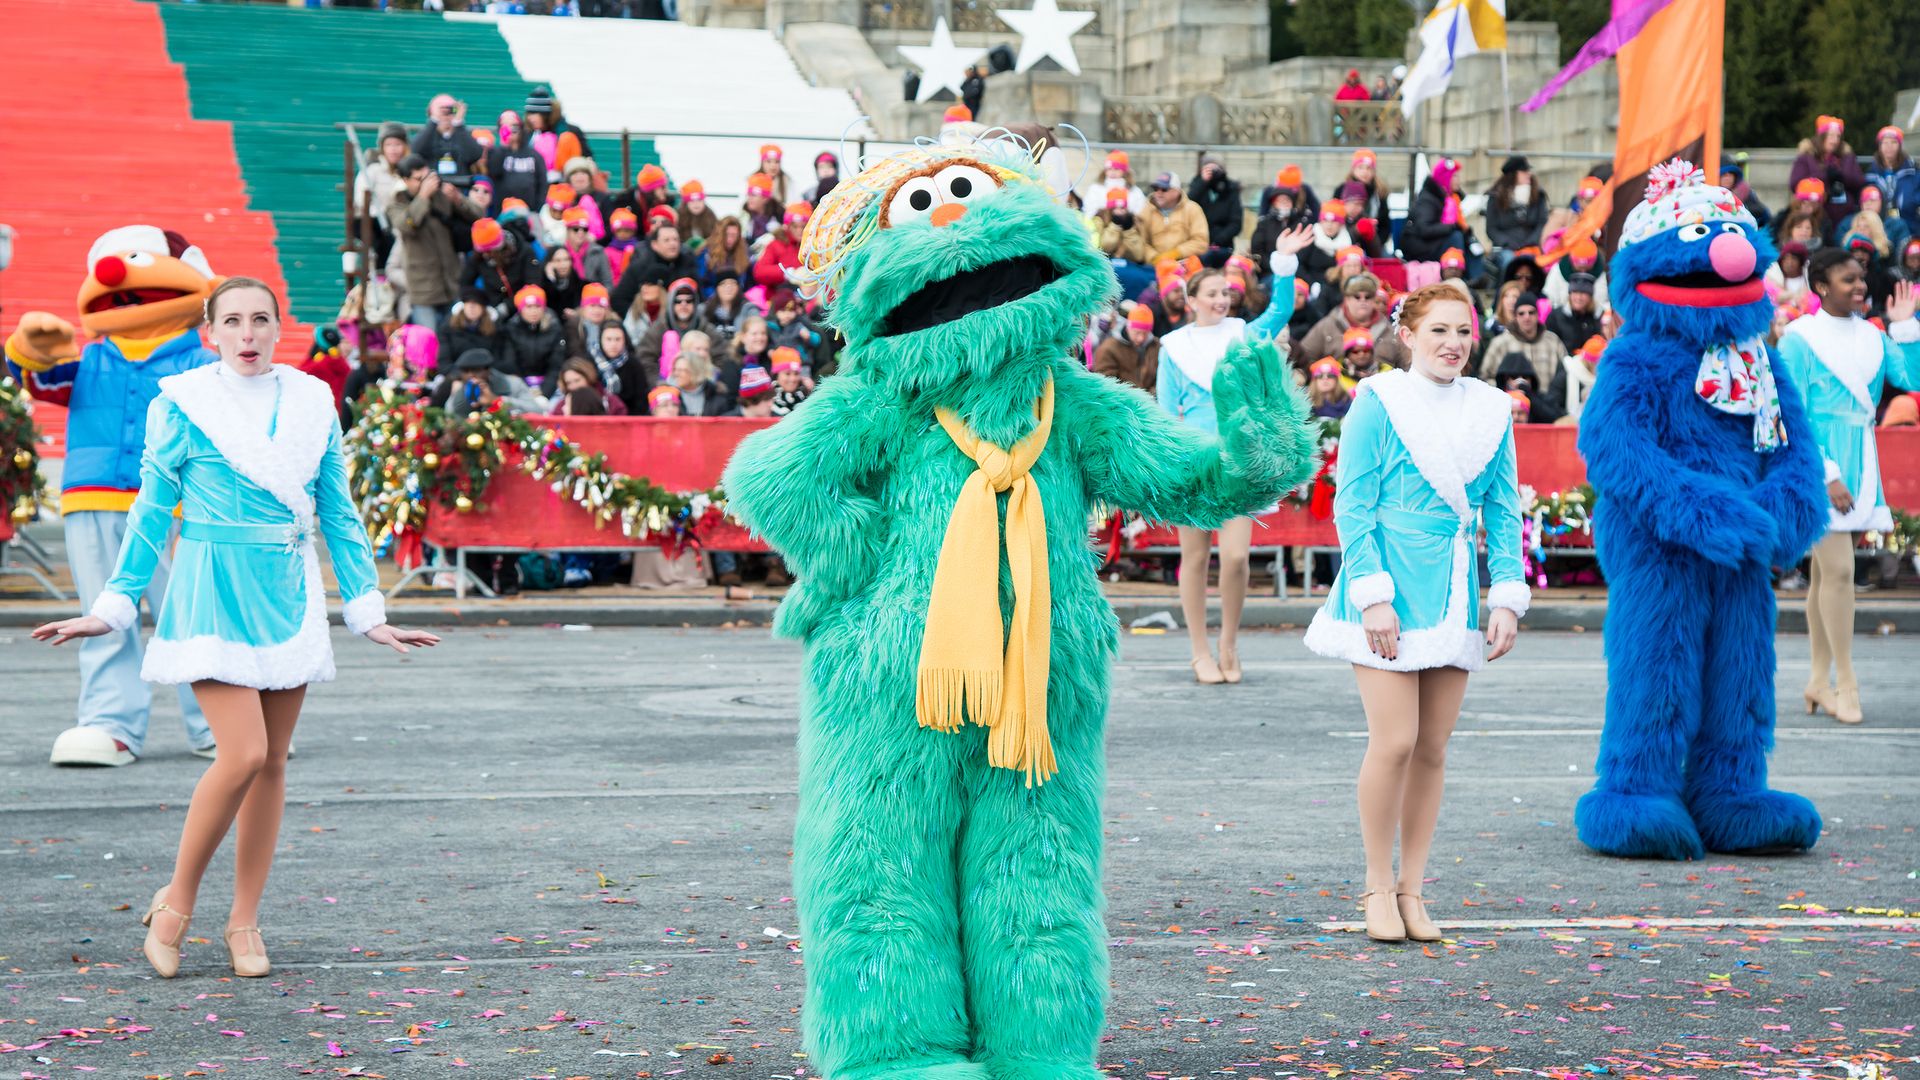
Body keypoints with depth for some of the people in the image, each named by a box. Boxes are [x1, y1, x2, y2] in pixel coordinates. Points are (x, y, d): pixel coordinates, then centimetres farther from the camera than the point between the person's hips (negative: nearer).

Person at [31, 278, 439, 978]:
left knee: (272, 762, 6)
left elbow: (337, 512, 12)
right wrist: (112, 608, -1)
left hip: (289, 597, 4)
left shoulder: (312, 402, 7)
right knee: (243, 754, -16)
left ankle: (244, 920, 16)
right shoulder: (182, 403, -4)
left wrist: (368, 612, 9)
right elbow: (153, 511, 1)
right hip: (214, 594, -4)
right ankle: (177, 901, 1)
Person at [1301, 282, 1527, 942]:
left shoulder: (1490, 411, 9)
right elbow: (1352, 507, -5)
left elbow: (1504, 511, 12)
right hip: (1391, 592, -5)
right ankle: (1377, 887, 4)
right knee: (1394, 742, -10)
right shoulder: (1379, 404, -4)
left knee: (1433, 748, 5)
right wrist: (1374, 596, -12)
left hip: (1455, 592, 5)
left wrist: (1507, 598, 4)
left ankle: (1411, 888, 14)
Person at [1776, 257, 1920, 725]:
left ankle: (1820, 679, 14)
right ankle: (1844, 680, -7)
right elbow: (1793, 415, -12)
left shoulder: (1871, 336, 10)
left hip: (1859, 466, 6)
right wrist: (1826, 476, -17)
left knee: (1827, 570, 10)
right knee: (1838, 569, -12)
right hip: (1817, 462, -6)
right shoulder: (1799, 339, -9)